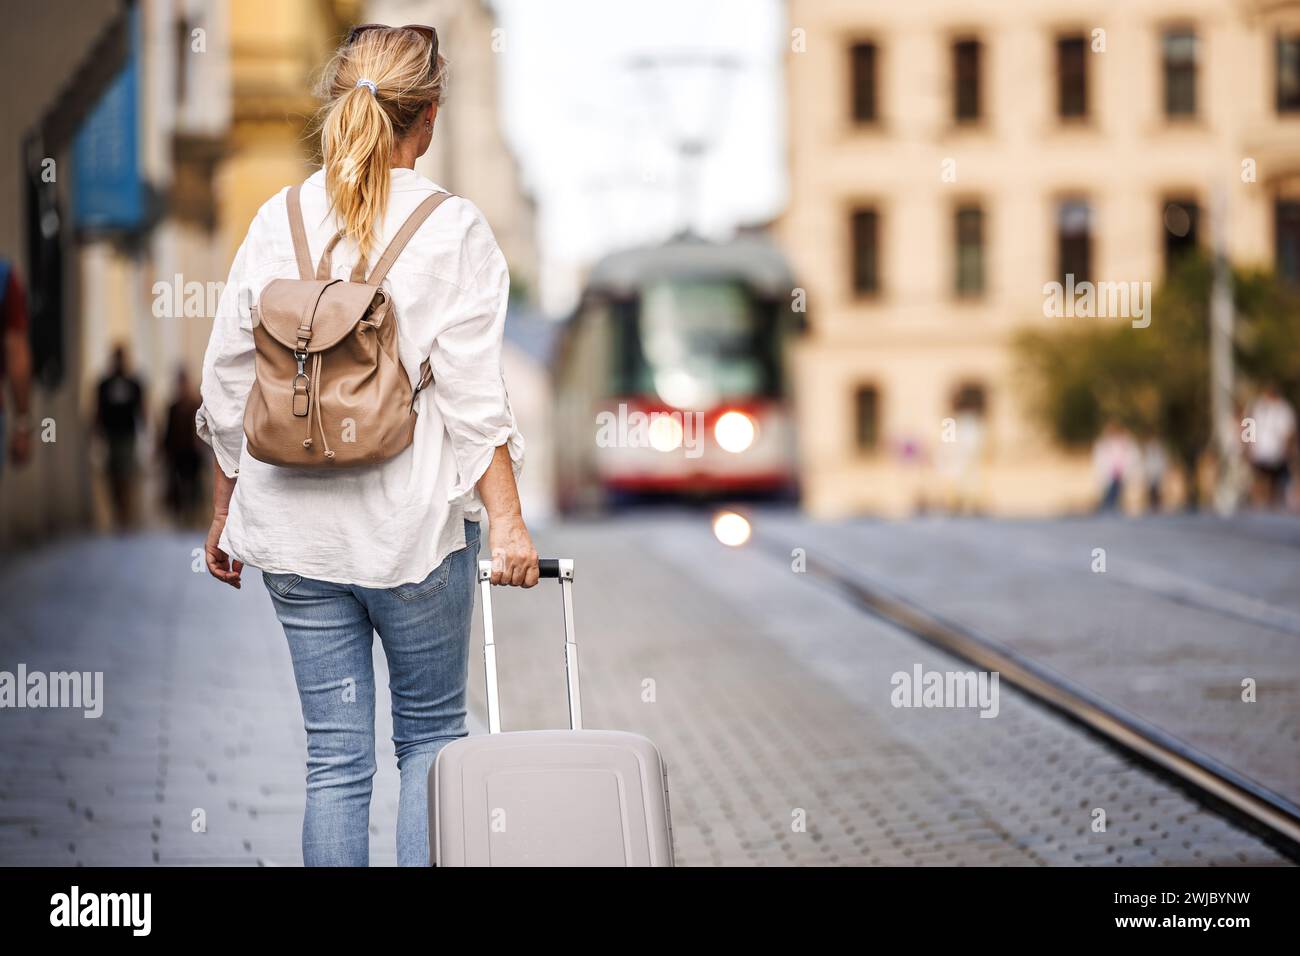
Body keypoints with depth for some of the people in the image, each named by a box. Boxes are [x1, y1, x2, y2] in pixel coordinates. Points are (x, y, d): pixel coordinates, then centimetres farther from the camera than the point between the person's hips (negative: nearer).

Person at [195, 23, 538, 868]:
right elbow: (474, 400, -12)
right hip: (414, 521, -3)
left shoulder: (278, 221, 3)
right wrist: (507, 523, -9)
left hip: (295, 527, 3)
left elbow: (228, 391, 6)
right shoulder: (456, 230, -7)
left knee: (336, 756, 7)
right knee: (432, 735, 13)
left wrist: (225, 514, 16)